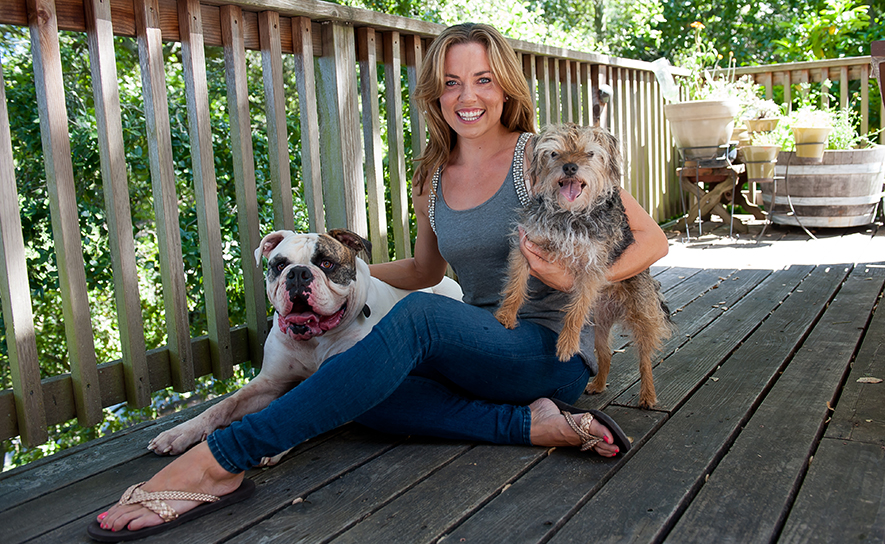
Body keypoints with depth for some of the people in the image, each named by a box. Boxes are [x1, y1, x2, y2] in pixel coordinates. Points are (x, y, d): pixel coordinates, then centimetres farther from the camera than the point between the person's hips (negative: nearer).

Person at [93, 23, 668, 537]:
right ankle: (527, 423, -20)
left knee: (419, 315, -35)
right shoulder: (433, 180, 9)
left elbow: (652, 239, -4)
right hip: (481, 352, 6)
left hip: (555, 349, -5)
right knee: (364, 389, -23)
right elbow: (426, 270, 25)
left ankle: (221, 458, -37)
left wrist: (578, 277, -21)